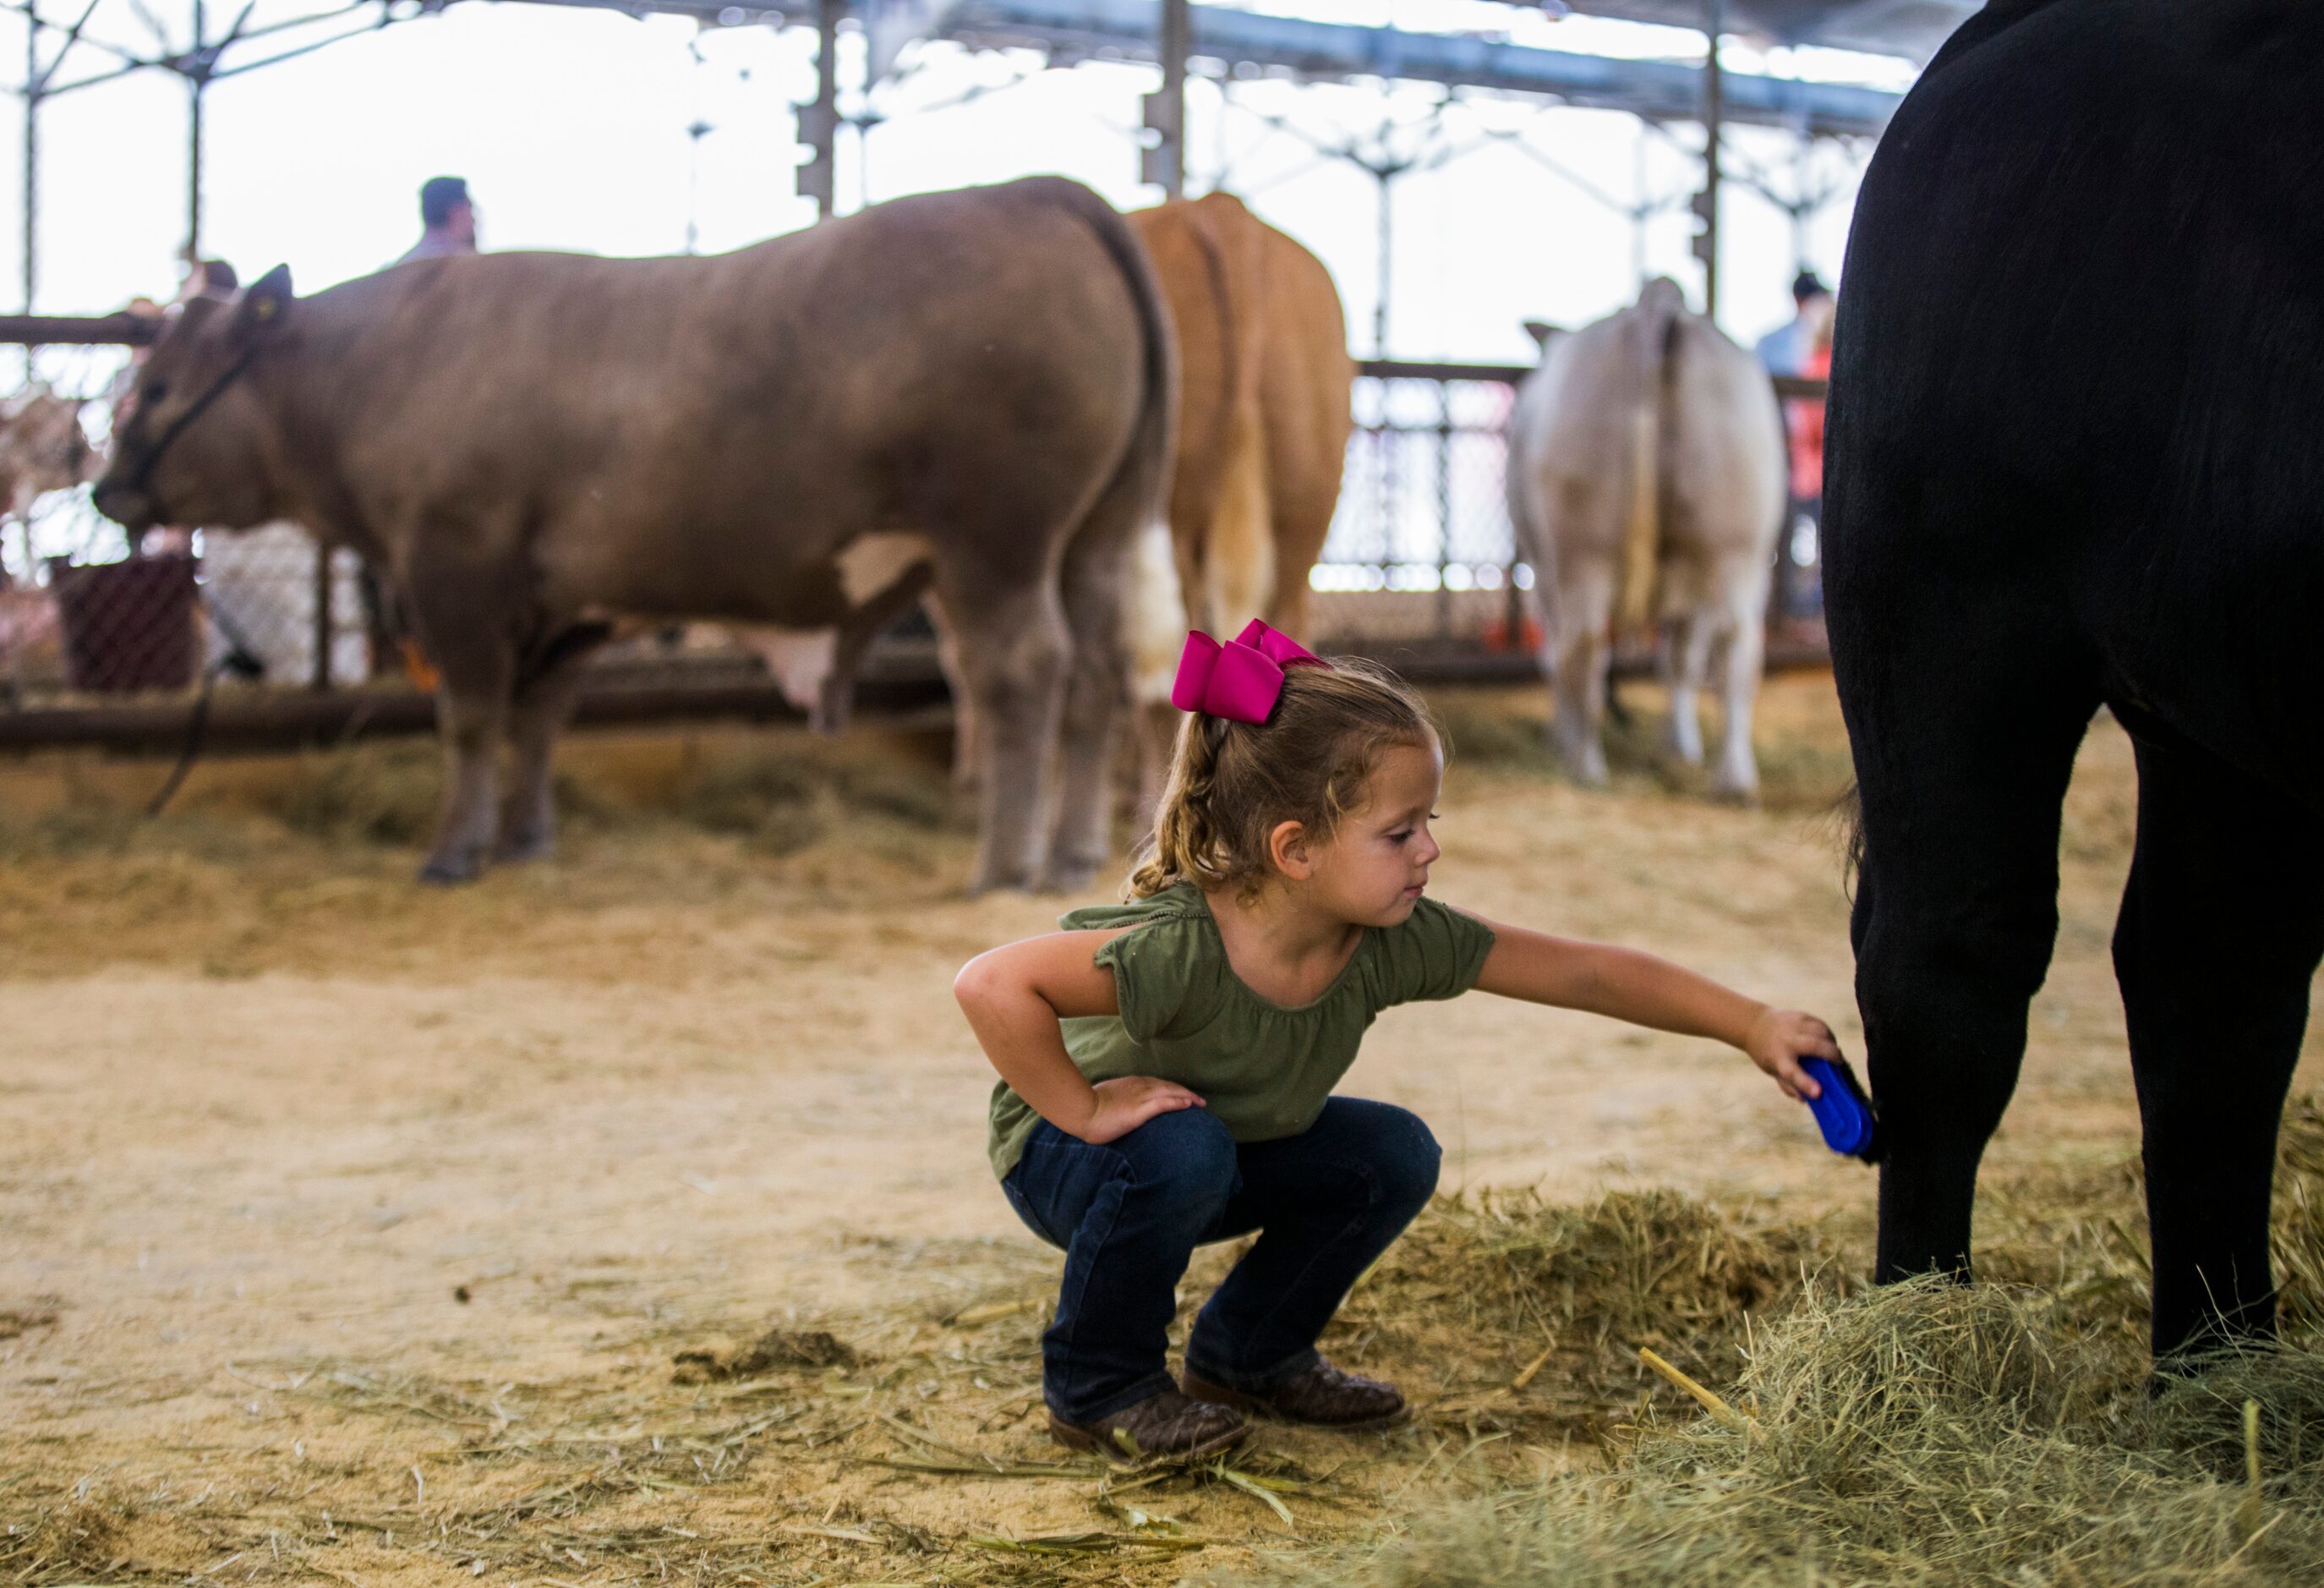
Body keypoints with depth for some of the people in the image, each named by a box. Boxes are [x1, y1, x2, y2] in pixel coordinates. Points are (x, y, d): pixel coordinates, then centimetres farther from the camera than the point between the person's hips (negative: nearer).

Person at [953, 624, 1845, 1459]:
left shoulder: (1395, 943, -20)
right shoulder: (1180, 951, -40)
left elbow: (1586, 974, -15)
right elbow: (989, 984, -43)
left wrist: (1752, 1025, -17)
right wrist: (1087, 1111, -35)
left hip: (1237, 1152, 6)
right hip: (1063, 1158, -6)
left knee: (1393, 1155, -9)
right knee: (1182, 1150, -36)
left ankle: (1249, 1356, 12)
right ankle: (1101, 1387, -10)